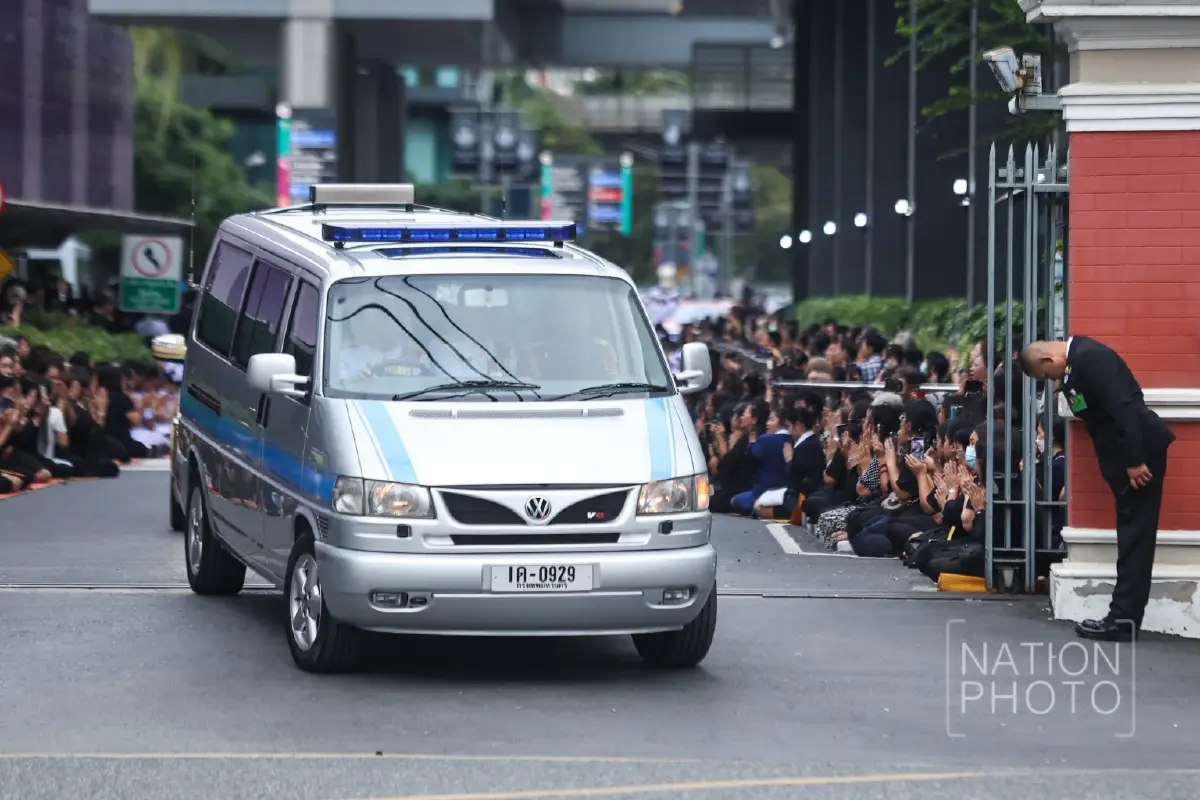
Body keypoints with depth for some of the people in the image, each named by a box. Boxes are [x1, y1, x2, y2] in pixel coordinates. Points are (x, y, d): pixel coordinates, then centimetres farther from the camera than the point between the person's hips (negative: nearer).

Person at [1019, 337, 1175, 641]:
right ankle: (1124, 616, 13)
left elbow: (1122, 407, -24)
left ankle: (1123, 618, -6)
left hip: (1139, 451, -10)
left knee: (1134, 534, -6)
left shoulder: (1090, 357, -18)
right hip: (1127, 454, 10)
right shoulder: (1076, 359, 12)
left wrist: (1135, 461, -24)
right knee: (1131, 533, 10)